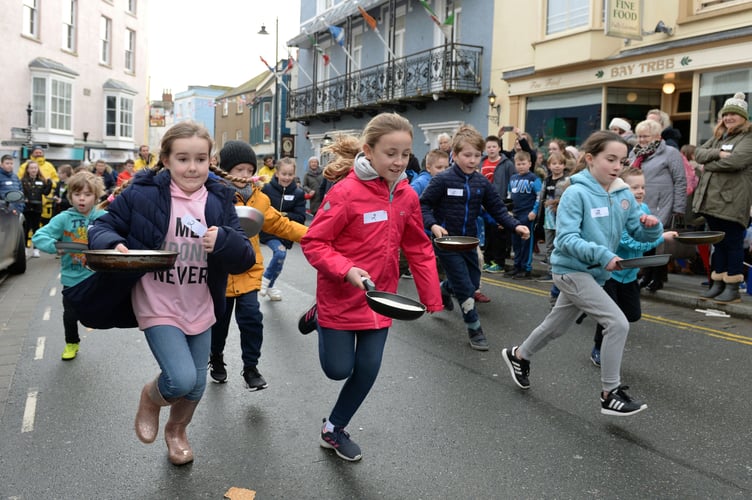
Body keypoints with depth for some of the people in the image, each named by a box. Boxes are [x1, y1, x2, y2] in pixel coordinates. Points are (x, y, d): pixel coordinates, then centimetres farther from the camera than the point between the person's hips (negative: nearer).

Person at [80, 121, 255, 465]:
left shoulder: (219, 201, -3)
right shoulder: (141, 194, -11)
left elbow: (245, 258, -6)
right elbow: (102, 226, 0)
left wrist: (224, 241, -28)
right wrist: (112, 244, -23)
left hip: (200, 308, 4)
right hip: (158, 306, -4)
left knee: (197, 385, 15)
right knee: (181, 379, -18)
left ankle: (176, 431, 49)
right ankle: (151, 397, 21)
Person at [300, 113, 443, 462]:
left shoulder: (407, 196, -4)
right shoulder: (345, 193, -21)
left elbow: (419, 250, 6)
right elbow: (313, 243, -16)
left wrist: (432, 300, 7)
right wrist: (346, 270, -32)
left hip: (379, 300, 5)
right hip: (340, 299, -5)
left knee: (367, 371, 8)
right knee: (339, 370, 6)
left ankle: (334, 429, 33)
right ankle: (319, 324, 39)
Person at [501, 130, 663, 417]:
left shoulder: (624, 195, 2)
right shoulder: (577, 193, -18)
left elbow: (641, 234, 5)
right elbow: (566, 238, -23)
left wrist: (651, 225, -17)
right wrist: (601, 255, -32)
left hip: (594, 274, 8)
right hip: (571, 270, -8)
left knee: (556, 327, 23)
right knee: (618, 323, -16)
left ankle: (518, 356, 47)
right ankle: (611, 394, -3)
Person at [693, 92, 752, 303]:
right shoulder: (718, 136, 18)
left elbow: (734, 161, -22)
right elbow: (698, 153, 7)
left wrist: (708, 165, -8)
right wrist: (717, 153, -12)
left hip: (732, 201, -7)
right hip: (711, 199, 8)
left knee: (733, 244, 0)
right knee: (718, 243, 14)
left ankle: (733, 287, 6)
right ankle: (718, 284, 22)